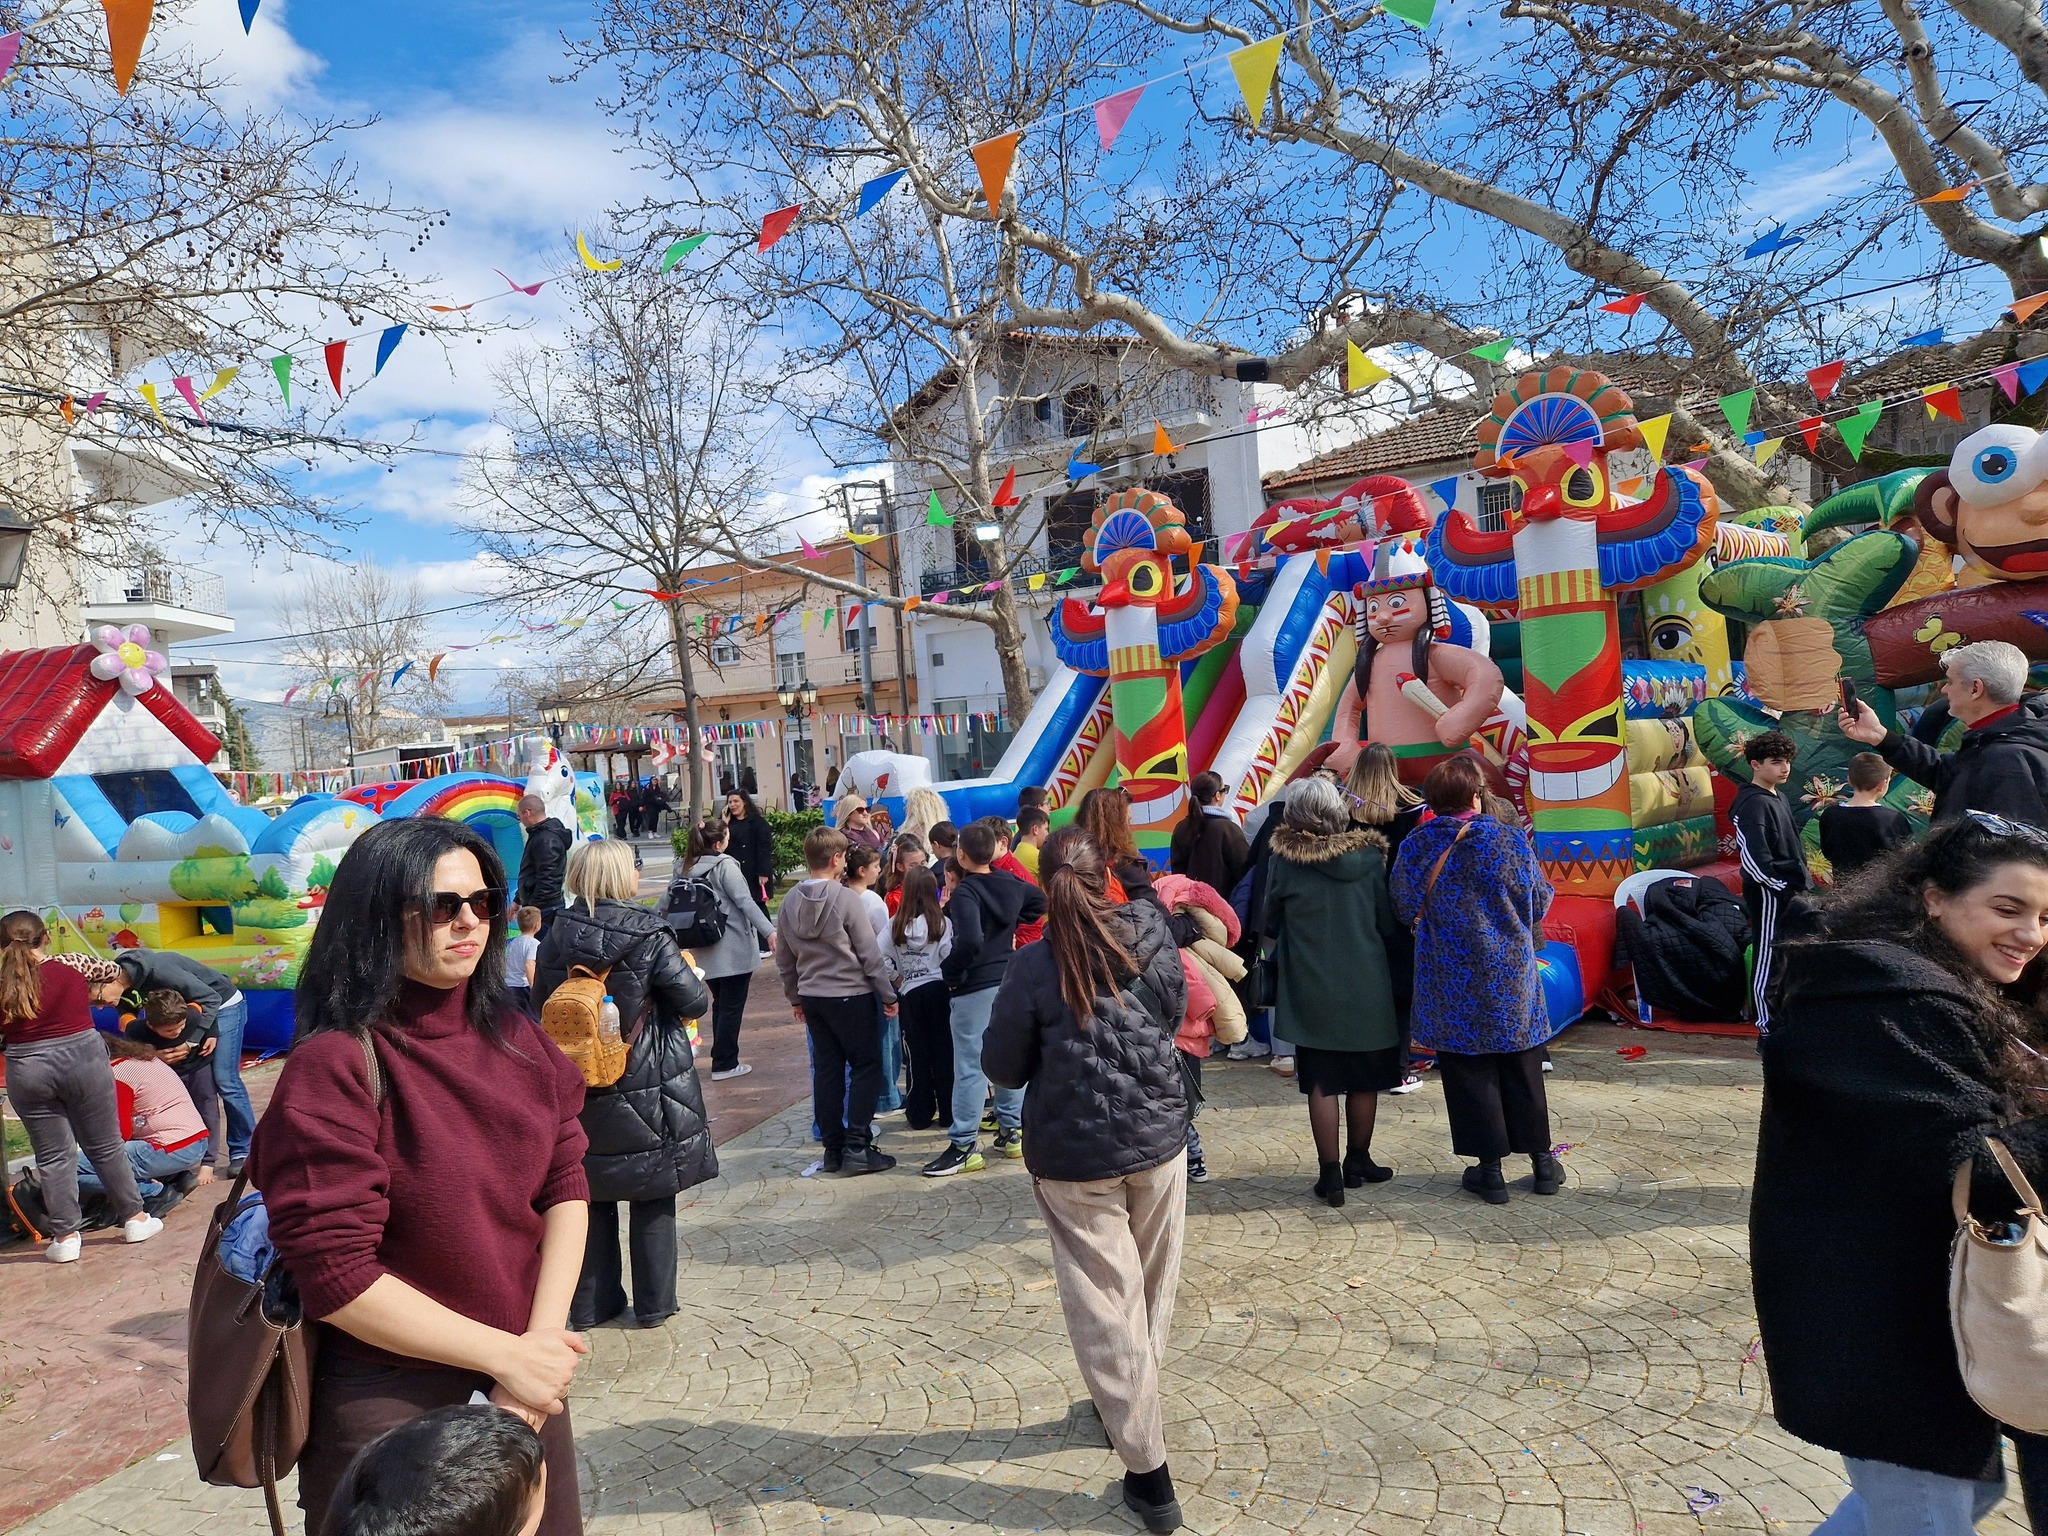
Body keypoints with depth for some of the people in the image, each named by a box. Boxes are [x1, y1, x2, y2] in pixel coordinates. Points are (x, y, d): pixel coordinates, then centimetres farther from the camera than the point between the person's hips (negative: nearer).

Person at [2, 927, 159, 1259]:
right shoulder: (73, 966, -6)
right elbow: (114, 970, 12)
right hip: (84, 1059, 0)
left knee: (52, 1156, 11)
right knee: (106, 1145, 12)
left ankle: (65, 1236, 15)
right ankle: (134, 1218, 22)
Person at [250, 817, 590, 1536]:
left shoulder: (518, 1039, 0)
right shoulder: (334, 1069, -18)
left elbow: (566, 1187, -1)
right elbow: (335, 1278, -20)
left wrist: (544, 1341, -14)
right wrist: (505, 1354, -18)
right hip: (391, 1404, -5)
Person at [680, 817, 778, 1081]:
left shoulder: (689, 868, 7)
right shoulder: (725, 865, -13)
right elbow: (745, 901, -21)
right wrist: (769, 931, -25)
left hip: (707, 950, 7)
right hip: (734, 948, -7)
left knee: (721, 1004, 17)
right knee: (732, 1007, 1)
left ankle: (722, 1058, 23)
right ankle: (724, 1065, 4)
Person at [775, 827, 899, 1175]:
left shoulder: (790, 902, 2)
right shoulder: (846, 899, -16)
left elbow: (783, 957, 10)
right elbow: (869, 954, -12)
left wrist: (795, 997, 21)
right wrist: (889, 995, -3)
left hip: (812, 998, 6)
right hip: (851, 996, -6)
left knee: (826, 1071, 12)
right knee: (867, 1068, 4)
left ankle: (833, 1148, 17)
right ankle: (857, 1147, 0)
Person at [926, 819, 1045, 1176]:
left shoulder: (965, 893, -18)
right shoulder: (1011, 885, 5)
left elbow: (970, 941, -31)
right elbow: (1041, 901, 26)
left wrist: (950, 972, -15)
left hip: (974, 988, -7)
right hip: (1008, 981, 7)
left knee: (969, 1066, -2)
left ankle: (964, 1146, 1)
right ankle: (1012, 1131, 24)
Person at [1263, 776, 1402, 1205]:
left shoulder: (1283, 861, -9)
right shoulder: (1369, 856, -7)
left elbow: (1270, 923, 3)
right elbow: (1389, 923, 0)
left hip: (1310, 988, -1)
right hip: (1366, 986, 1)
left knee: (1322, 1083, 6)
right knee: (1365, 1080, 16)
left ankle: (1330, 1174, 8)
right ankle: (1358, 1162, 29)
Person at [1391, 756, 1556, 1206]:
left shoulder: (1414, 847, -9)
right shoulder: (1511, 842, -10)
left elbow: (1404, 911, 2)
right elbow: (1539, 905, 0)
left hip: (1450, 981, -1)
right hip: (1512, 976, 1)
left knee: (1469, 1072, 9)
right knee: (1522, 1068, 15)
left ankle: (1490, 1169, 13)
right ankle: (1541, 1161, 25)